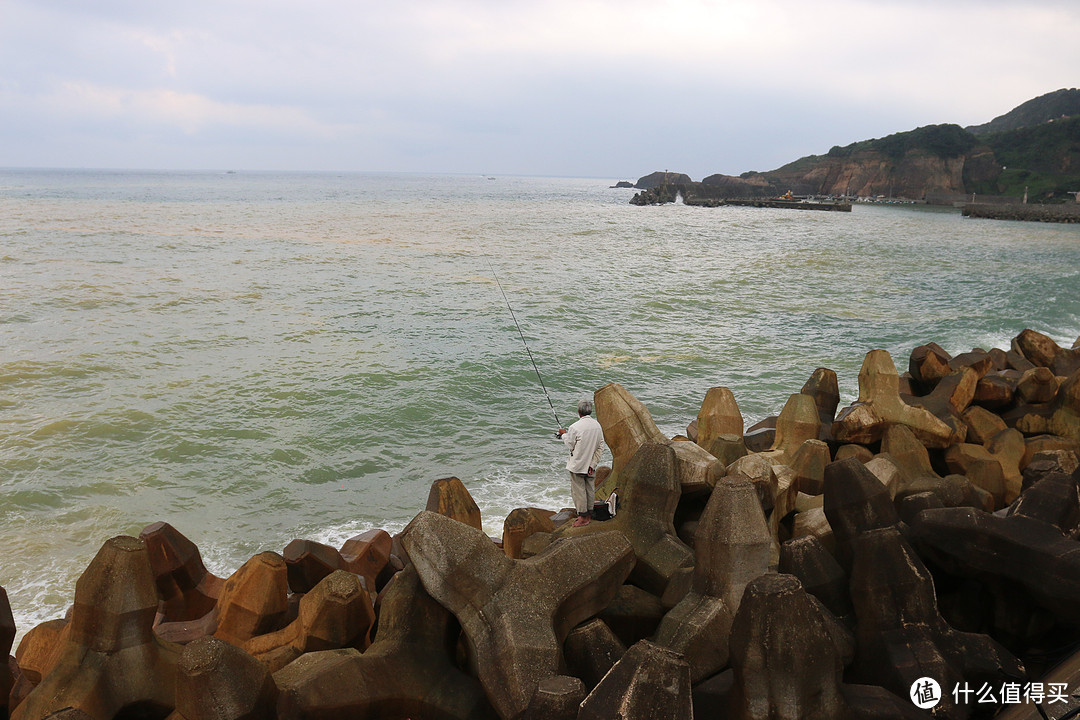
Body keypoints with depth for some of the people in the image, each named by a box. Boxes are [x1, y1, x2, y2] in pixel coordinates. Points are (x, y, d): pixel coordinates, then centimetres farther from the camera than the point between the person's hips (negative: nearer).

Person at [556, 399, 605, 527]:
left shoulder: (575, 427, -19)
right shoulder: (597, 425, -1)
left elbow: (570, 445, -6)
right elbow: (600, 447, 1)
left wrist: (564, 434, 11)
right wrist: (593, 463, 4)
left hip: (577, 465, -6)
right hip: (591, 464, 6)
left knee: (578, 490, 4)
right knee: (590, 489, 14)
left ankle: (583, 517, 8)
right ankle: (589, 515, 23)